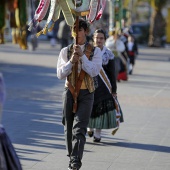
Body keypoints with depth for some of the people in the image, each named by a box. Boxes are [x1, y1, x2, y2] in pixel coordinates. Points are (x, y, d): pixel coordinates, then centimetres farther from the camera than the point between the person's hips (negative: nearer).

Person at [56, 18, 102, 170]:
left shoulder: (95, 51, 1)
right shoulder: (65, 51, 5)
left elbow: (94, 71, -12)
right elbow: (60, 74, -2)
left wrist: (82, 56, -20)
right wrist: (71, 61, -18)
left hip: (86, 94, -3)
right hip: (70, 92, 3)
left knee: (79, 128, -14)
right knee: (69, 128, 9)